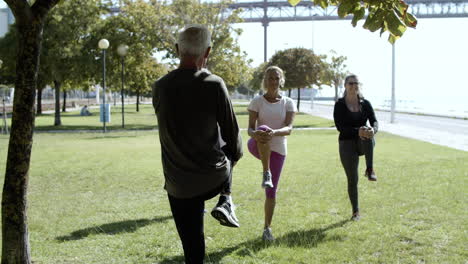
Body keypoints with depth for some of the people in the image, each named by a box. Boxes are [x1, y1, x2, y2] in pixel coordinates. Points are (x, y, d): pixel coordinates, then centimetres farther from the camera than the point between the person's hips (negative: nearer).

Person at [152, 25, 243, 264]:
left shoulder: (160, 87, -5)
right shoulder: (214, 85, -16)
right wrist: (235, 154, 15)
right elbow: (231, 131, -8)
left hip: (178, 185, 2)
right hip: (214, 179, -2)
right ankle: (226, 202, 15)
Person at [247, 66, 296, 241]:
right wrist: (255, 134, -32)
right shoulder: (257, 101, 0)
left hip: (278, 150, 2)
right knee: (263, 129, -36)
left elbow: (289, 128, -12)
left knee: (271, 191, 1)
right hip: (257, 147, -1)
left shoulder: (288, 103, 2)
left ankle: (267, 228, 17)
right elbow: (250, 128, -7)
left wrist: (274, 133, -34)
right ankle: (266, 173, -32)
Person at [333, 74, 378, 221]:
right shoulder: (340, 105, -3)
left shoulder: (365, 104, 5)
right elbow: (339, 126, -14)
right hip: (347, 144, -1)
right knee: (352, 179, -2)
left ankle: (370, 170, -30)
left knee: (368, 135, -36)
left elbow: (374, 122, -7)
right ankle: (356, 211, 15)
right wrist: (357, 131, -30)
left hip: (364, 142, 1)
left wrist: (373, 130, -32)